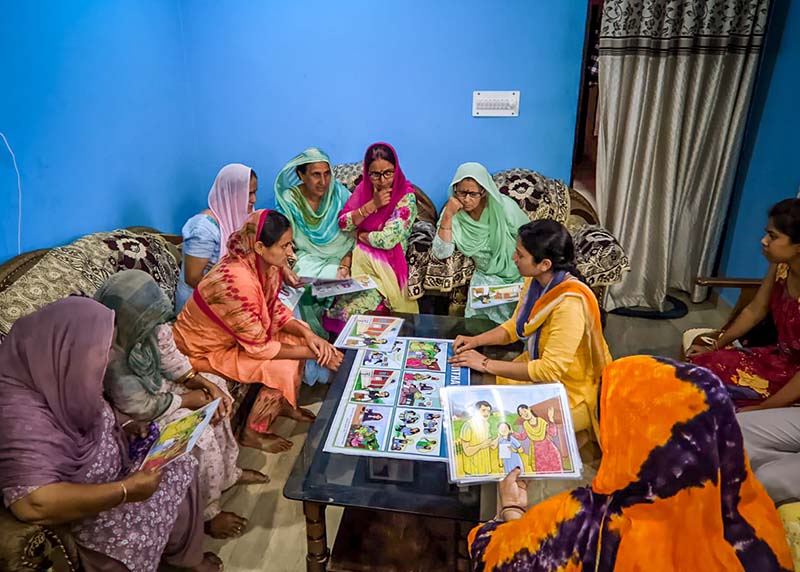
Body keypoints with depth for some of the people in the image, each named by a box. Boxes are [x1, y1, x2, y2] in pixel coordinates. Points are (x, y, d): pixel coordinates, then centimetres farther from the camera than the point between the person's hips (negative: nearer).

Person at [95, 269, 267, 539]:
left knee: (216, 387, 4)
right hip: (135, 418, -8)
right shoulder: (113, 360, -37)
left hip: (157, 386, 8)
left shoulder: (147, 326, -18)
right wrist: (188, 400, -15)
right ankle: (206, 512, 7)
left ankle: (227, 473, 20)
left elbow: (170, 357, -3)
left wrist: (208, 385, -13)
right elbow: (142, 407, -27)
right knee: (200, 435, -18)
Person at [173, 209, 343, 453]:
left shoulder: (263, 264, -13)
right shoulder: (238, 281, -37)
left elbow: (274, 308, 1)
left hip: (231, 335, 8)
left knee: (299, 339, 2)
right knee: (282, 370, -19)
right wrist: (314, 354, -23)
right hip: (206, 350, -8)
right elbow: (259, 347, -29)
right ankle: (252, 433, 5)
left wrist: (307, 334, -16)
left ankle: (285, 404, 23)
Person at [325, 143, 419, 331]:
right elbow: (343, 223, -2)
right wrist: (371, 205, -15)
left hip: (385, 267, -5)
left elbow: (387, 239, -19)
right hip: (359, 261, 5)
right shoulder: (364, 188, 6)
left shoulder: (406, 196, -11)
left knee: (351, 309, -26)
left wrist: (358, 234, -3)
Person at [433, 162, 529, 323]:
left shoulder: (504, 207, -15)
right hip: (486, 276, 2)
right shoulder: (455, 213, -10)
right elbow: (441, 254, -18)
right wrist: (447, 216, -26)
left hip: (518, 274, -1)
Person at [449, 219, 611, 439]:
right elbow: (515, 326, 8)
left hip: (570, 394, -7)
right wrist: (476, 340, -8)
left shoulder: (570, 304, -33)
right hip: (540, 367, 7)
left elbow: (550, 370, -31)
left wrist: (487, 364, -26)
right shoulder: (536, 282, -8)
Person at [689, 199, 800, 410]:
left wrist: (764, 408, -23)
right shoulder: (781, 266, -8)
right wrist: (715, 348, 7)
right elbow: (754, 311, 7)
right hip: (777, 356, 6)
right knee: (696, 364, -7)